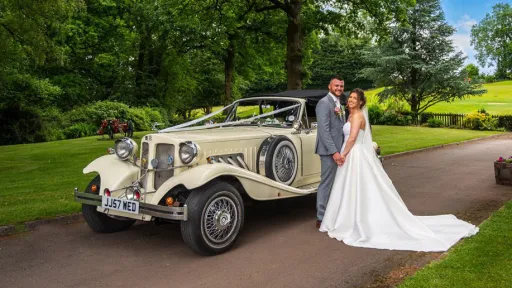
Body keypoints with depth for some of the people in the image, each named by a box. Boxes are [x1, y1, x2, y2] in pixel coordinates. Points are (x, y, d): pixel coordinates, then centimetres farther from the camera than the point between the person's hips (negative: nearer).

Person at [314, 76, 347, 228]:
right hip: (329, 151, -9)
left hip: (338, 150, 9)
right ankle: (321, 219, 4)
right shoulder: (324, 103, -11)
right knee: (326, 184, -4)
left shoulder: (339, 104, 18)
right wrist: (334, 151, -23)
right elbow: (324, 129, -20)